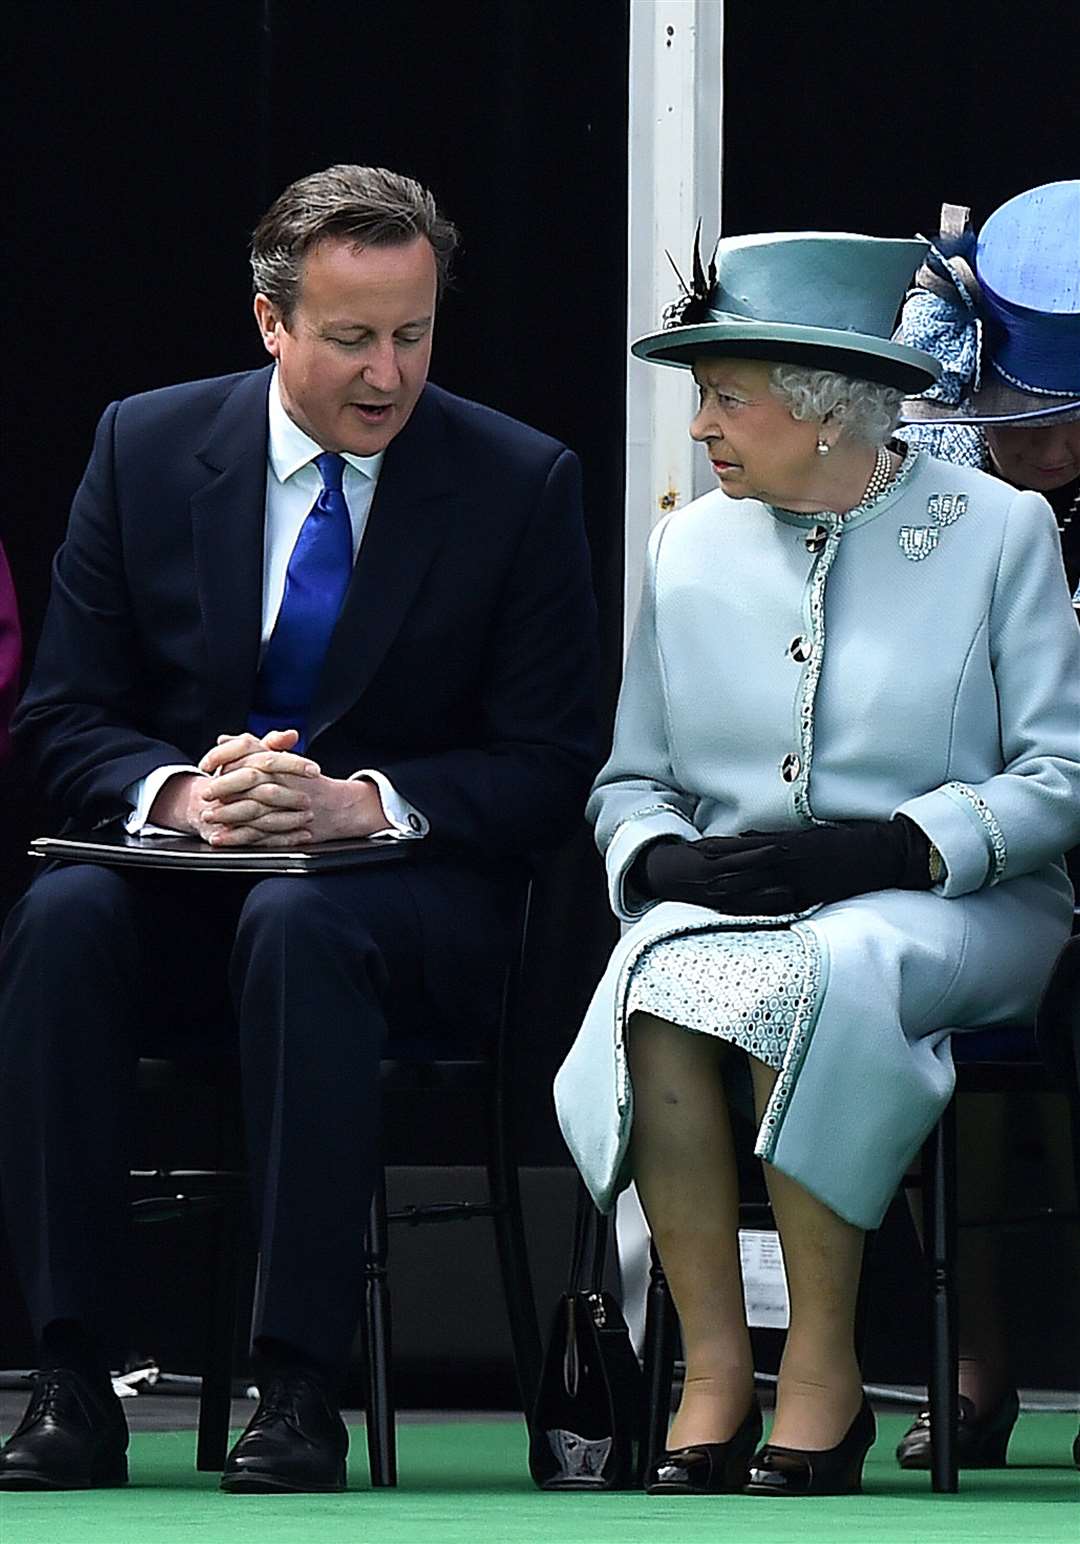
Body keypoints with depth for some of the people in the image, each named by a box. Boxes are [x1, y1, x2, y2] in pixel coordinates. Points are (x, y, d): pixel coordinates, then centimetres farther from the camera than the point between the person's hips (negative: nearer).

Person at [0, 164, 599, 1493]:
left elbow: (551, 768, -2)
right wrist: (180, 791, -18)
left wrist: (359, 803, -20)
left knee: (298, 923, -37)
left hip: (413, 896, -2)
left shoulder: (519, 484, -1)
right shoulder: (146, 449, 5)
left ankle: (299, 1386, -37)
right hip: (181, 888, 2)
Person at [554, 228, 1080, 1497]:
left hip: (946, 908, -3)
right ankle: (712, 1372, -30)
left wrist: (892, 847, -18)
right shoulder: (691, 547, 14)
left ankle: (823, 1368, -28)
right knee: (658, 982, -33)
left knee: (820, 971, -38)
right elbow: (629, 782, 17)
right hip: (721, 903, 3)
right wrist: (667, 857, -8)